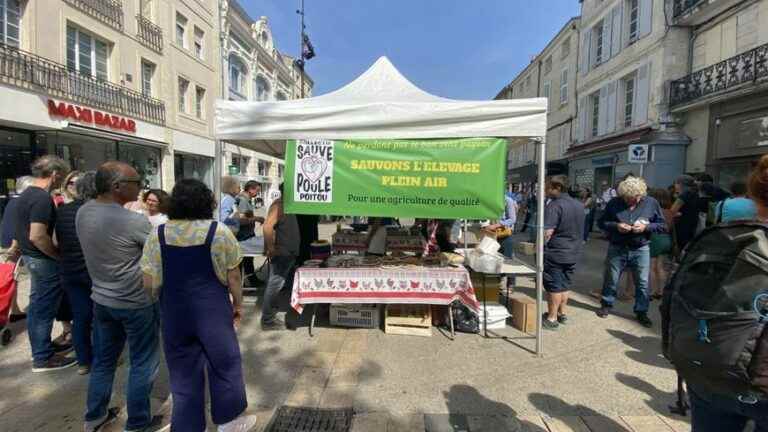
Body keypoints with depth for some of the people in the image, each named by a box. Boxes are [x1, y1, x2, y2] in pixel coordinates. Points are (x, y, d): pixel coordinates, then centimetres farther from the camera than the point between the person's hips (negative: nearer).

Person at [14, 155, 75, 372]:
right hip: (43, 260, -10)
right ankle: (43, 358, 10)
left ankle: (41, 347, 33)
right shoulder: (43, 198, -23)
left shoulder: (26, 194, 9)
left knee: (37, 306, 19)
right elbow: (37, 236, -29)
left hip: (30, 256, 10)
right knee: (43, 309, 0)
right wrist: (59, 256, -17)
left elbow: (27, 230, 18)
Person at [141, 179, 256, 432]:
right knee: (223, 363, 15)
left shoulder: (157, 235, -2)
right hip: (212, 309, -2)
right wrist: (238, 303, 8)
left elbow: (148, 282, 0)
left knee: (183, 370, 16)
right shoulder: (219, 232, -9)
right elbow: (233, 276, -5)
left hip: (174, 312, 3)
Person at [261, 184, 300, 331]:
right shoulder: (279, 205, -16)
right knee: (274, 285, -4)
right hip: (280, 253, -10)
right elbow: (267, 227, -28)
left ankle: (270, 316, 28)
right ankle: (267, 321, 6)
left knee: (277, 285, 16)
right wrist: (270, 248, -24)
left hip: (288, 252, 10)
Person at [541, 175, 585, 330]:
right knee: (565, 284, 18)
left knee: (554, 286, 2)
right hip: (573, 252, 8)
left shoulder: (555, 205, -19)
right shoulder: (579, 205, 8)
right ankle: (562, 313, 29)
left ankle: (552, 318, 10)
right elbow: (579, 229, 18)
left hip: (555, 253, -8)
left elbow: (547, 232, -27)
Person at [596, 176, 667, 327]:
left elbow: (663, 225, 1)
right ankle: (606, 305, 30)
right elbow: (601, 223, 1)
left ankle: (641, 312, 23)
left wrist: (646, 227, -17)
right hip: (616, 248, 0)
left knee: (642, 283, 7)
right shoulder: (614, 203, -4)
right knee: (611, 279, 11)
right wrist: (615, 226, -17)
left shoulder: (651, 203, -3)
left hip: (641, 249, 0)